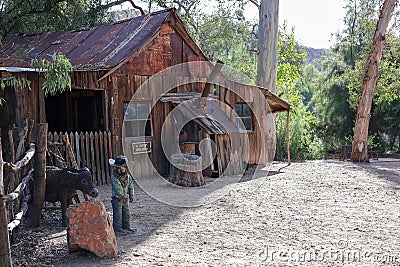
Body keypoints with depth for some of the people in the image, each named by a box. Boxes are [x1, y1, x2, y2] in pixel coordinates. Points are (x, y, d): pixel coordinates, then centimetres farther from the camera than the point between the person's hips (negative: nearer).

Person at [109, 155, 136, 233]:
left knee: (126, 213, 15)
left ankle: (126, 226, 28)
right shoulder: (114, 177, -18)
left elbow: (131, 186, 9)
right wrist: (125, 195, -17)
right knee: (118, 214, -2)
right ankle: (117, 228, 7)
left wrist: (131, 196, 1)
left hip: (125, 199, 6)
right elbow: (117, 189, -21)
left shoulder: (127, 176, 1)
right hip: (117, 198, -6)